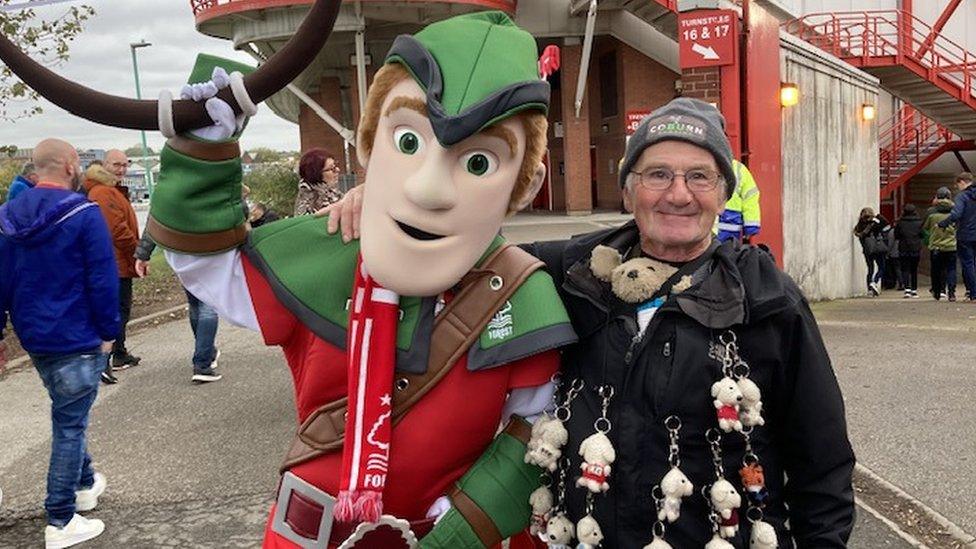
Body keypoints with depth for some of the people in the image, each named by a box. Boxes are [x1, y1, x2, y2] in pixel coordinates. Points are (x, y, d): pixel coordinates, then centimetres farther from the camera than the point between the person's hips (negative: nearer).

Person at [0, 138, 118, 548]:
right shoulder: (82, 214, -15)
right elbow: (103, 279, -18)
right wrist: (108, 331, -8)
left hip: (33, 337, 7)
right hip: (76, 339, -7)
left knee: (68, 414, 25)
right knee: (70, 424, 1)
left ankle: (85, 484, 40)